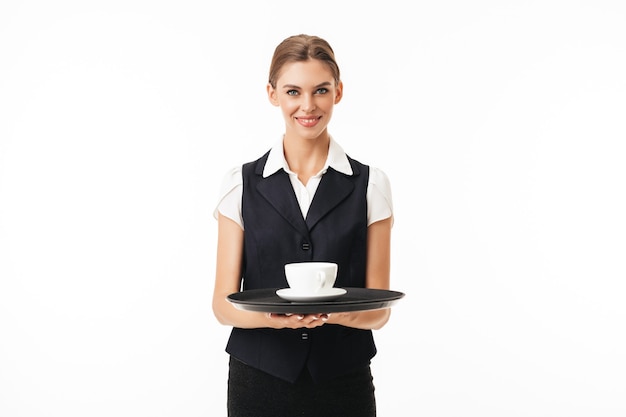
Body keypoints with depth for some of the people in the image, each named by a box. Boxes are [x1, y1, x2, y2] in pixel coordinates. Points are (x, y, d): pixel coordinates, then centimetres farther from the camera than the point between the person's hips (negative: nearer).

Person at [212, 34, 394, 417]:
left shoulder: (370, 184, 0)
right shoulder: (243, 184, 0)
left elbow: (379, 310, -1)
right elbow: (224, 305, -3)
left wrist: (345, 312, -22)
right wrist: (273, 316, -22)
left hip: (344, 383, 0)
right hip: (259, 381, 0)